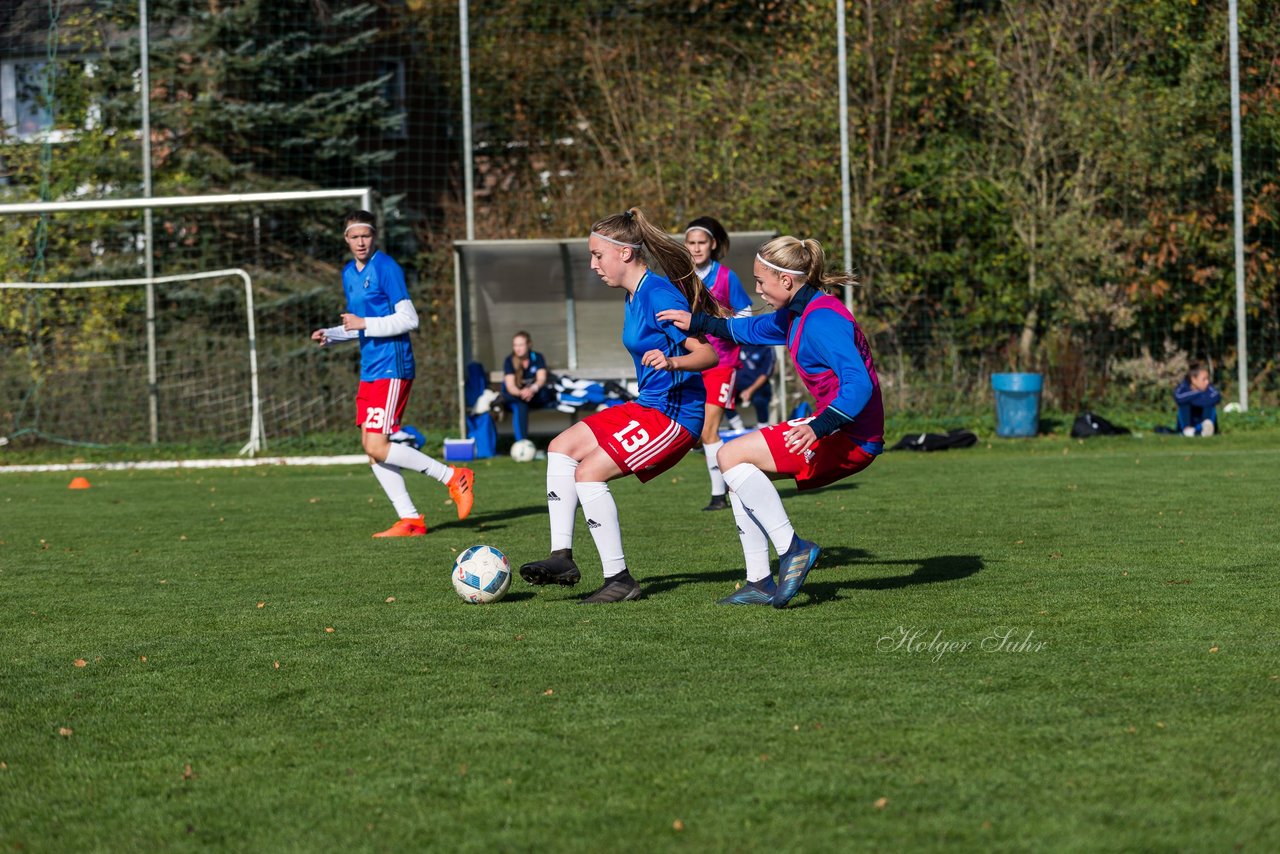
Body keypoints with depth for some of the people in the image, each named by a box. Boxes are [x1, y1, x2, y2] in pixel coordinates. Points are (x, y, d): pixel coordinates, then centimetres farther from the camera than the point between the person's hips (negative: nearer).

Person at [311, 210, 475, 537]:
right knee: (371, 447, 5)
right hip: (370, 370, 9)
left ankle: (453, 477, -6)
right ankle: (410, 520, 9)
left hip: (392, 367, -9)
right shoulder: (349, 273, 14)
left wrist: (364, 324, -20)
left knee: (378, 447, -15)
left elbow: (409, 320, -16)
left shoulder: (386, 268, -12)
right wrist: (330, 336, 9)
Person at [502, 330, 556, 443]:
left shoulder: (537, 357, -3)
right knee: (520, 406, -39)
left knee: (545, 393, -34)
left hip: (535, 397, 2)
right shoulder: (509, 361, -8)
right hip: (516, 397, -2)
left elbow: (541, 379, -17)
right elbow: (510, 386, -19)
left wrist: (532, 389, -40)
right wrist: (521, 392, -42)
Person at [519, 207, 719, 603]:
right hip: (647, 406, 11)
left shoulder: (659, 295, -18)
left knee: (589, 471, -17)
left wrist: (671, 362, -40)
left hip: (674, 414, -11)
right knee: (562, 447, 10)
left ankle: (619, 579, -11)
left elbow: (707, 354, -24)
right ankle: (562, 556, 4)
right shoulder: (634, 296, 12)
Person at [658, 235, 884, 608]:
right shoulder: (797, 314, 11)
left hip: (852, 438, -10)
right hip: (834, 430, 10)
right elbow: (754, 329, 32)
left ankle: (793, 549, -13)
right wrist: (698, 322, 31)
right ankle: (760, 582, 11)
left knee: (732, 455, -13)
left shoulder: (821, 319, -20)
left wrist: (818, 427, -37)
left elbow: (859, 384, -29)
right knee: (740, 468, 14)